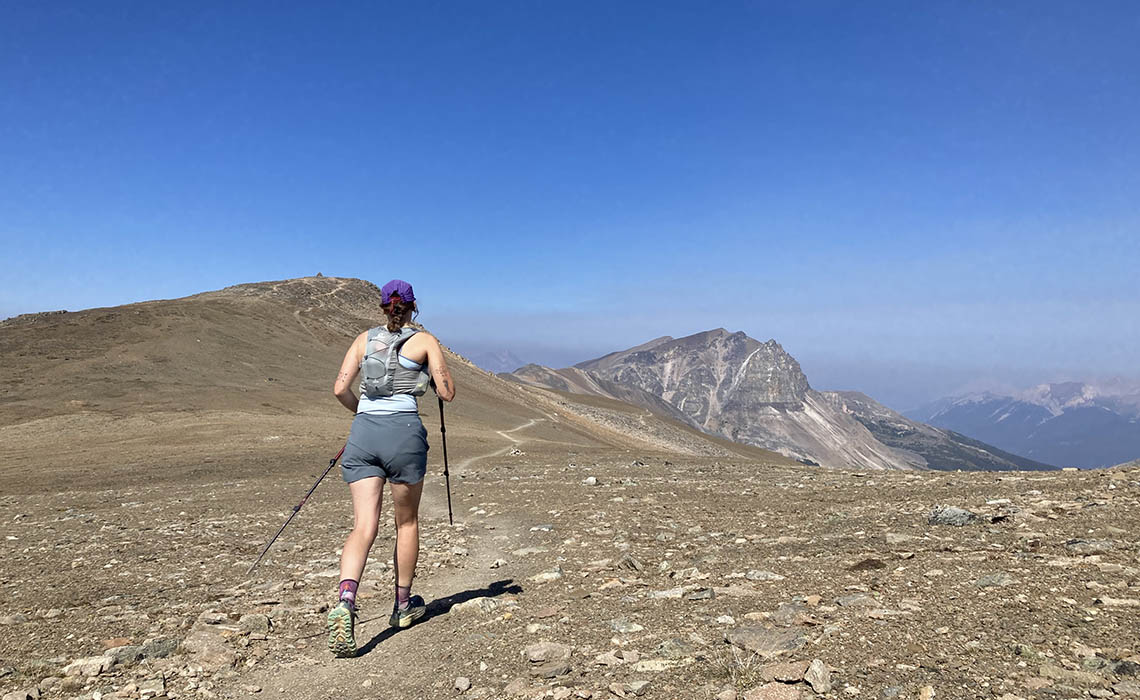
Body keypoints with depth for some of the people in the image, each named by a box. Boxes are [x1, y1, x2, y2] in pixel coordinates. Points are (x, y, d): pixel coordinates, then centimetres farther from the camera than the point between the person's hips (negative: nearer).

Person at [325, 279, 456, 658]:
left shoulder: (364, 339, 13)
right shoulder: (424, 341, 4)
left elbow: (340, 389, 6)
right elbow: (447, 393, 1)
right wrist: (435, 369, 21)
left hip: (363, 431, 3)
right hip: (404, 431, -2)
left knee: (363, 527, 0)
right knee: (407, 522, 15)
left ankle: (345, 601, -22)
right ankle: (403, 605, 29)